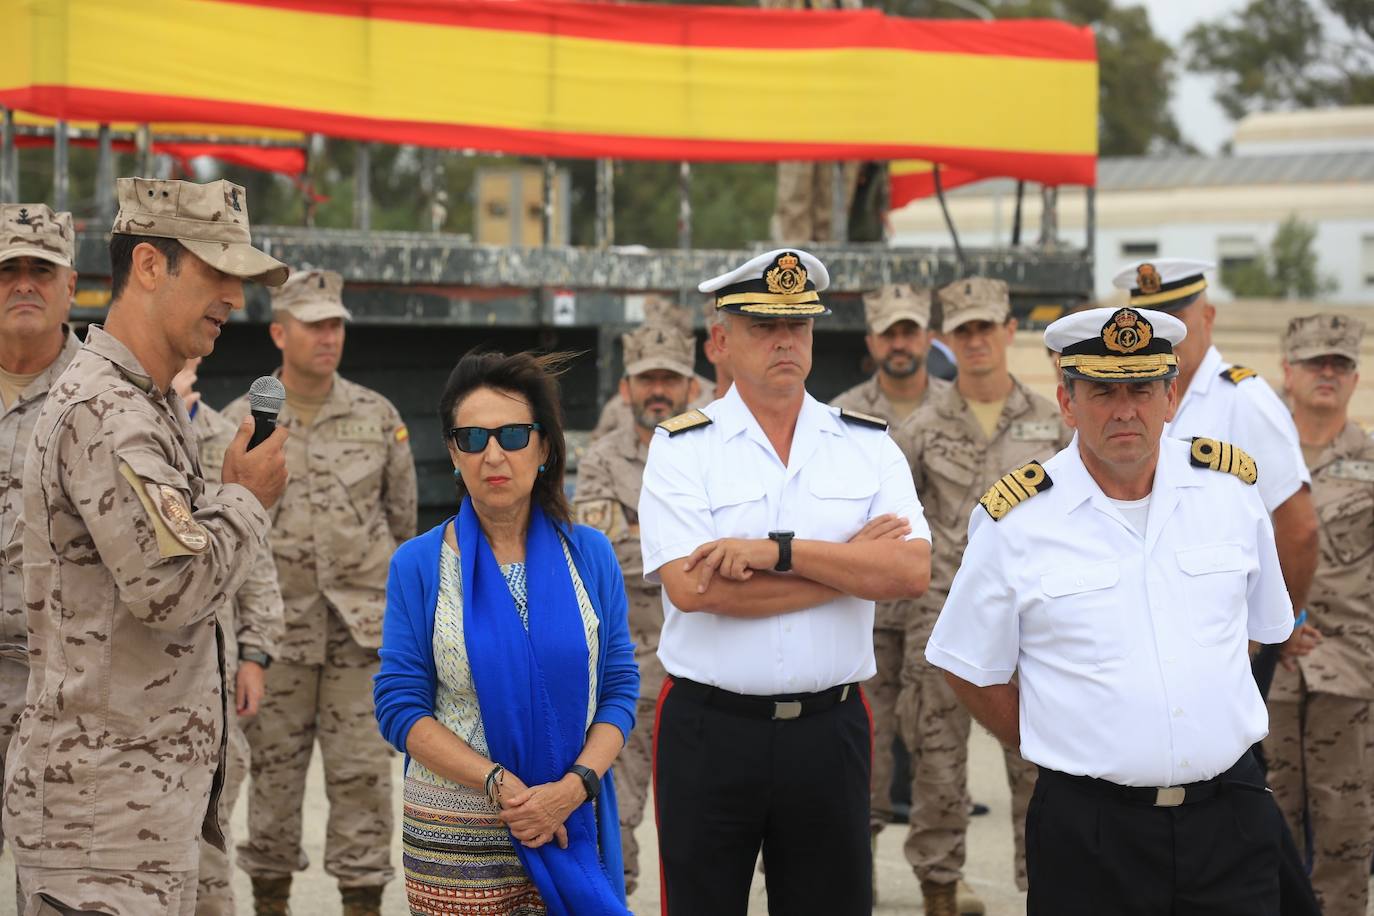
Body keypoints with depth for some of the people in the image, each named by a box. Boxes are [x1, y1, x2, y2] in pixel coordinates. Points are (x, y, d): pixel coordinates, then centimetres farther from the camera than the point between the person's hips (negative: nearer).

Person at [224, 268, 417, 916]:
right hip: (275, 625, 0)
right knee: (274, 770, 6)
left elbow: (402, 516, 13)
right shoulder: (239, 423, 2)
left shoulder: (377, 416, 5)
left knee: (362, 770, 0)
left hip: (363, 626, 1)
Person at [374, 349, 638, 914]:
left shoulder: (589, 555, 4)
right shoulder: (419, 565, -1)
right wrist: (503, 785, -16)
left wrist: (574, 785, -14)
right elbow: (399, 707, -4)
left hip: (570, 828, 1)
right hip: (455, 841, -1)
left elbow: (619, 688, 3)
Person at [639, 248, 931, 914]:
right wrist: (849, 562, -10)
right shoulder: (681, 448, -1)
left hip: (831, 730, 2)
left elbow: (911, 571, -8)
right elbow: (693, 586, -16)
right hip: (709, 728, -2)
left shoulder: (869, 445, 7)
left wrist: (776, 550, -17)